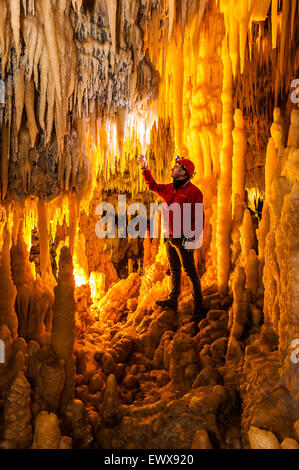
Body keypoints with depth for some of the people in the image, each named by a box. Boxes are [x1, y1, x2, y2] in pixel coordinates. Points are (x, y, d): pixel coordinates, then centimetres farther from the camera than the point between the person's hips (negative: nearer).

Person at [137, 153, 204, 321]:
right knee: (175, 270, 19)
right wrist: (145, 169, 22)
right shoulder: (170, 189, 10)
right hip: (170, 238, 8)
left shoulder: (194, 192, -13)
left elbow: (199, 218, -15)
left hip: (183, 240, -8)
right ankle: (173, 301, 33)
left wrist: (191, 237, -20)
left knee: (190, 272, -2)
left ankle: (198, 306, 8)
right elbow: (153, 185, 27)